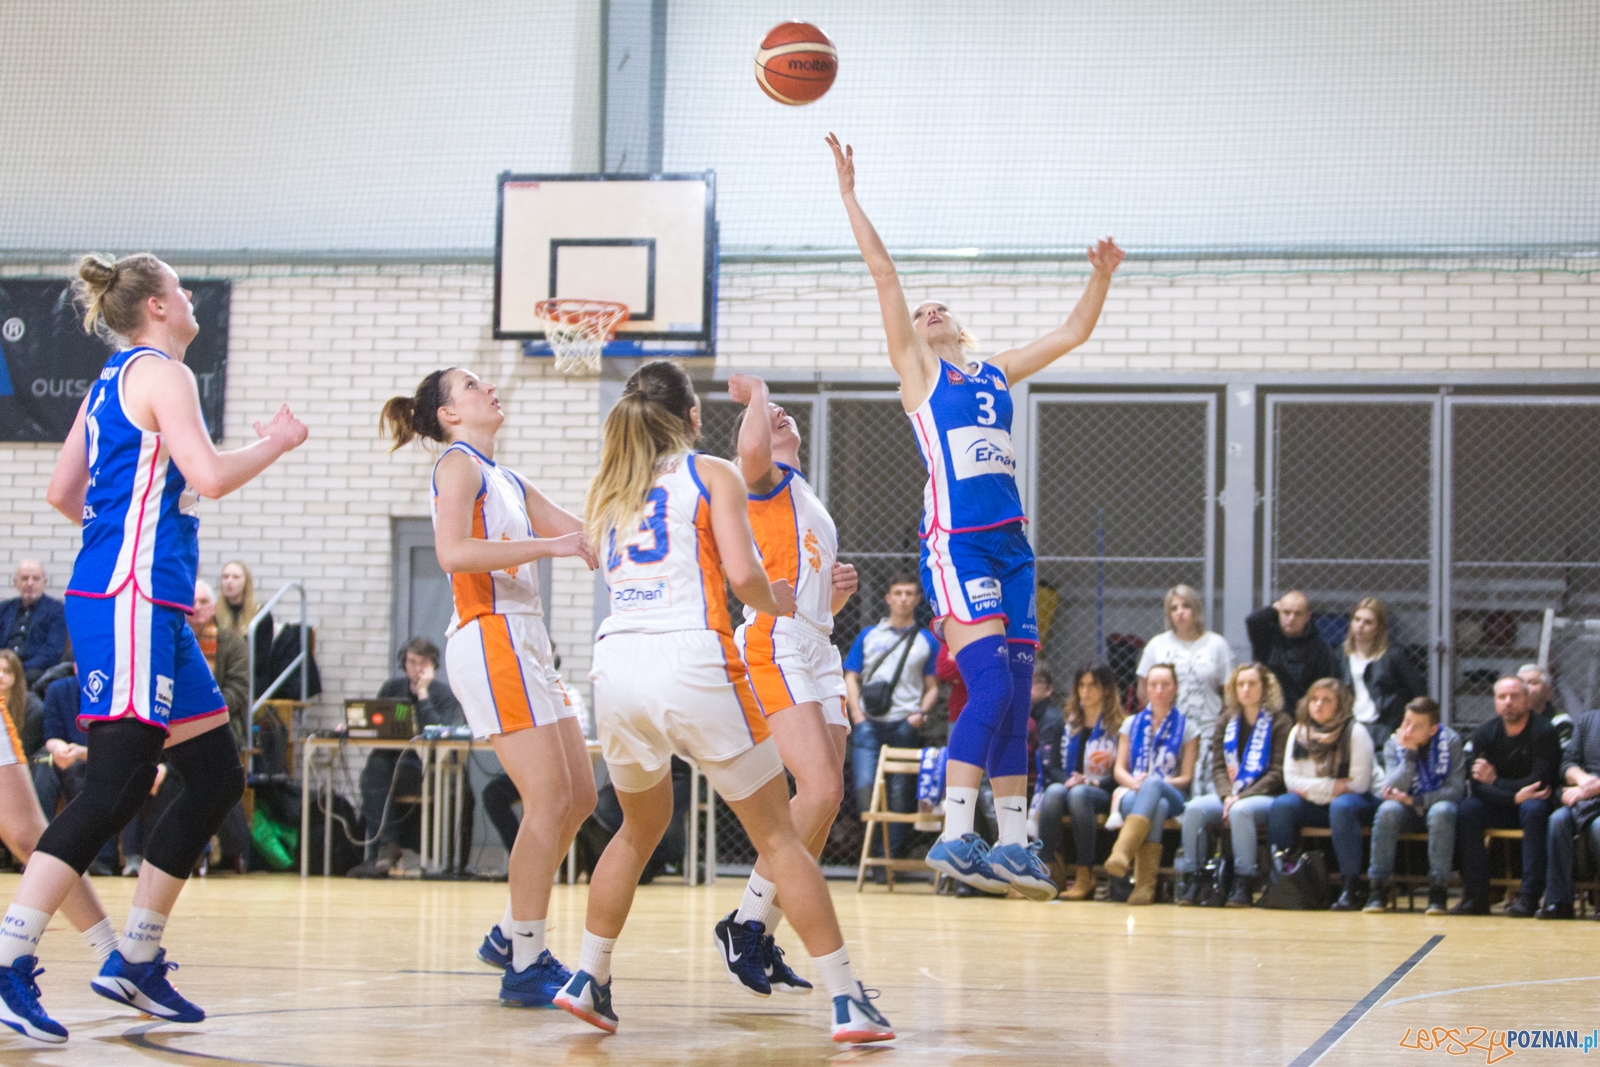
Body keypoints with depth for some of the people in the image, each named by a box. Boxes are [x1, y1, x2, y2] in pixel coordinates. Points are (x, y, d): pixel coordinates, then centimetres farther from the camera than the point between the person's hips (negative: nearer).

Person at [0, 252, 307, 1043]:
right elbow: (209, 476, -19)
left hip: (153, 608, 10)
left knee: (216, 777, 11)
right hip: (130, 600, -10)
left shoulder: (111, 381, 19)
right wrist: (277, 442, -3)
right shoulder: (160, 372, -8)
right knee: (117, 784, -16)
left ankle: (136, 960, 13)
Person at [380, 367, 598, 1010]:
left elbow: (587, 537, 24)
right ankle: (525, 968, -8)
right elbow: (453, 552, -20)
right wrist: (546, 545, -20)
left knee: (580, 797, 10)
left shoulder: (506, 481, 23)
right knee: (551, 799, -12)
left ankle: (511, 936, 20)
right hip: (490, 638, -9)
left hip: (525, 643, 9)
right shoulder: (458, 464, -4)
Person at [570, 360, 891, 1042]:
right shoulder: (713, 474, 4)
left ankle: (588, 980, 25)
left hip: (616, 664, 5)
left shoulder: (609, 491, 18)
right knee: (778, 838, 3)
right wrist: (776, 601, 14)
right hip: (692, 662, -5)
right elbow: (742, 576, -7)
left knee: (640, 828, 27)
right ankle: (847, 1003, -1)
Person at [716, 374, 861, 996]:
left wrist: (842, 587, 10)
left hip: (819, 651, 9)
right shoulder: (768, 482, 5)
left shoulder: (815, 512, 29)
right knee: (821, 790, -21)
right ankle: (745, 922, -13)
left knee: (823, 805, 2)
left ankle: (762, 941, 8)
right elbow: (751, 449, -21)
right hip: (774, 642, -9)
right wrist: (755, 392, -1)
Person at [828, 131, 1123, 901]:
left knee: (1016, 698, 5)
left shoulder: (997, 371, 21)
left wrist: (1101, 279, 10)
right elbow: (882, 269, 2)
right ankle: (954, 837, -17)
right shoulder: (916, 367, 6)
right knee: (991, 686, -18)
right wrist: (848, 189, -1)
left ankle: (1013, 843, 10)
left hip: (1011, 544, 6)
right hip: (956, 542, -6)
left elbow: (1072, 333, 24)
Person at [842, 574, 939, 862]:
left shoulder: (927, 641, 12)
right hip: (869, 723, 0)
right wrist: (857, 714, -2)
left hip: (905, 726, 0)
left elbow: (932, 687, 12)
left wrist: (922, 713, -7)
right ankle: (876, 846, 1)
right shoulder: (868, 636, 14)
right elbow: (851, 678, 13)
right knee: (866, 787, -14)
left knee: (901, 793, -2)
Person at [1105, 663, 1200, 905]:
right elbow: (1119, 770, 14)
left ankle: (1121, 852, -59)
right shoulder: (1131, 724, 21)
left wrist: (1149, 783, -11)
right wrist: (1134, 783, -11)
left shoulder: (1187, 728, 14)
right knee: (1157, 806, -39)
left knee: (1152, 783, -40)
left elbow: (1186, 778, 6)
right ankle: (1146, 883, -54)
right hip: (1134, 794, 1)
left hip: (1172, 796, -1)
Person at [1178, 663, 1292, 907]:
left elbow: (1278, 772, -6)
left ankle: (1244, 884, -34)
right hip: (1229, 796, 4)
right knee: (1194, 809, -26)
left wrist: (1241, 797, -16)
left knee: (1241, 811, -38)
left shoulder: (1279, 722, 0)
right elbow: (1219, 767, 10)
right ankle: (1193, 881, -25)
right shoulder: (1227, 722, 15)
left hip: (1266, 797, -4)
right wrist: (1227, 795, -12)